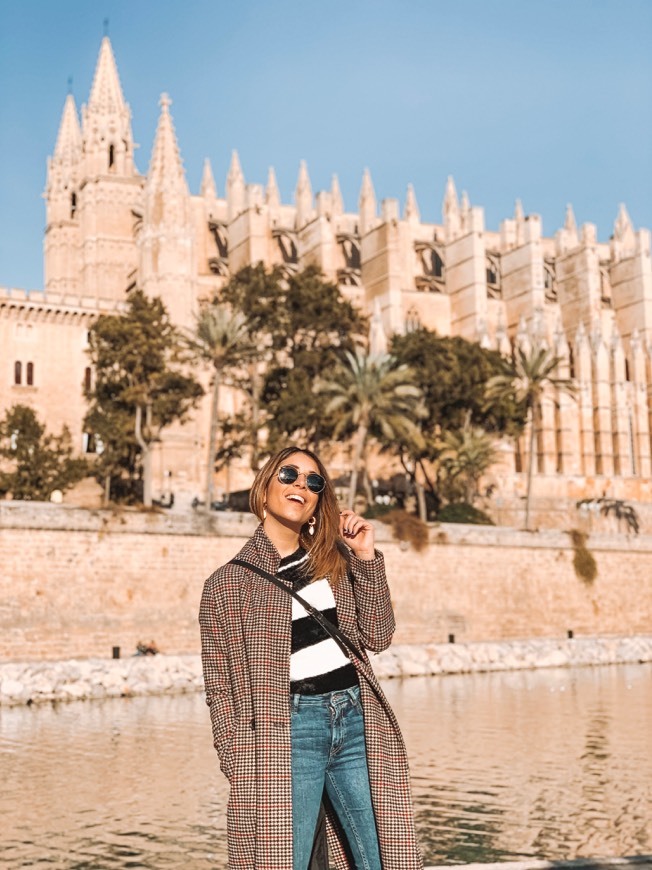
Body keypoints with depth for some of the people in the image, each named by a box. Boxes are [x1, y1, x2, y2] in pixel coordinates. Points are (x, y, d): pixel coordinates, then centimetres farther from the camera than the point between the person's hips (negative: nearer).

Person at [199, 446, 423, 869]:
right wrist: (240, 762, -7)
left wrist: (367, 557, 0)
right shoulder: (229, 582, 3)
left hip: (358, 722, 4)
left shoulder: (336, 561, 14)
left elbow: (377, 636, 7)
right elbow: (221, 689, 4)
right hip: (287, 731, -3)